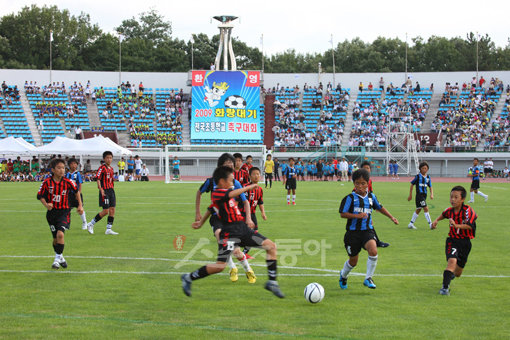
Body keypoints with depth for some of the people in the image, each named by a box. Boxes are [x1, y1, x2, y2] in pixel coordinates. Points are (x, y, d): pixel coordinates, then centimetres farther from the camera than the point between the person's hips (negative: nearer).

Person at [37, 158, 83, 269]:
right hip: (52, 212, 2)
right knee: (55, 238, 10)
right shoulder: (47, 182, -7)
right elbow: (40, 196, 2)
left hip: (64, 211, -2)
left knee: (60, 234, -21)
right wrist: (46, 205, -16)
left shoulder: (68, 182, -7)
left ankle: (57, 258, -9)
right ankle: (60, 257, 33)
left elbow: (76, 191, 11)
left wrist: (80, 206, 10)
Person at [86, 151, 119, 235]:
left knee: (112, 210, 2)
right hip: (105, 191, -8)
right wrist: (101, 189, -26)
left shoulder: (111, 168, 14)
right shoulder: (102, 167, -9)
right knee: (105, 211, -8)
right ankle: (90, 224, 6)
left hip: (111, 190, 8)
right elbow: (98, 179, -15)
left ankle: (109, 229, 7)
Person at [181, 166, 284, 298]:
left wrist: (201, 222, 46)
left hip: (242, 229, 10)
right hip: (230, 232, -10)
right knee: (220, 266, -15)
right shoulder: (217, 193, -12)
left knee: (271, 246, 2)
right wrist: (248, 187, -14)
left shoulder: (223, 193, 17)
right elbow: (234, 194, -30)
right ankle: (188, 278, 5)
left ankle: (272, 282, 8)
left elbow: (212, 208, 32)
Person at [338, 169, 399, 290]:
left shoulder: (371, 197, 8)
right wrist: (357, 216, -22)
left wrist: (391, 217, 26)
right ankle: (343, 275, 41)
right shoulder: (350, 198, -6)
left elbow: (380, 207, 26)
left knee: (373, 251, -26)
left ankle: (368, 278, -11)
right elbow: (342, 214, -11)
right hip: (353, 232, -3)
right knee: (353, 261, 7)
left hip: (367, 231, 3)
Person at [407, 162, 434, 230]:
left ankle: (411, 224, 22)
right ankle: (430, 224, -13)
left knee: (418, 210, 13)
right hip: (419, 194, -7)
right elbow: (412, 185, 1)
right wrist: (410, 195, 2)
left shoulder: (428, 177, 8)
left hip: (424, 195, 7)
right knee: (426, 208, -14)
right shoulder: (418, 176, -7)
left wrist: (432, 194, -5)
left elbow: (430, 187, 12)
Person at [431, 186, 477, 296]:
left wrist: (456, 225, -41)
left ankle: (451, 274, 50)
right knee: (452, 261, -30)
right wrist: (436, 220, 9)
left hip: (465, 242, -1)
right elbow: (443, 214, 25)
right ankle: (445, 287, -26)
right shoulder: (450, 210, -1)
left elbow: (469, 226, -30)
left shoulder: (468, 211, -16)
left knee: (457, 273, 12)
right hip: (452, 240, 1)